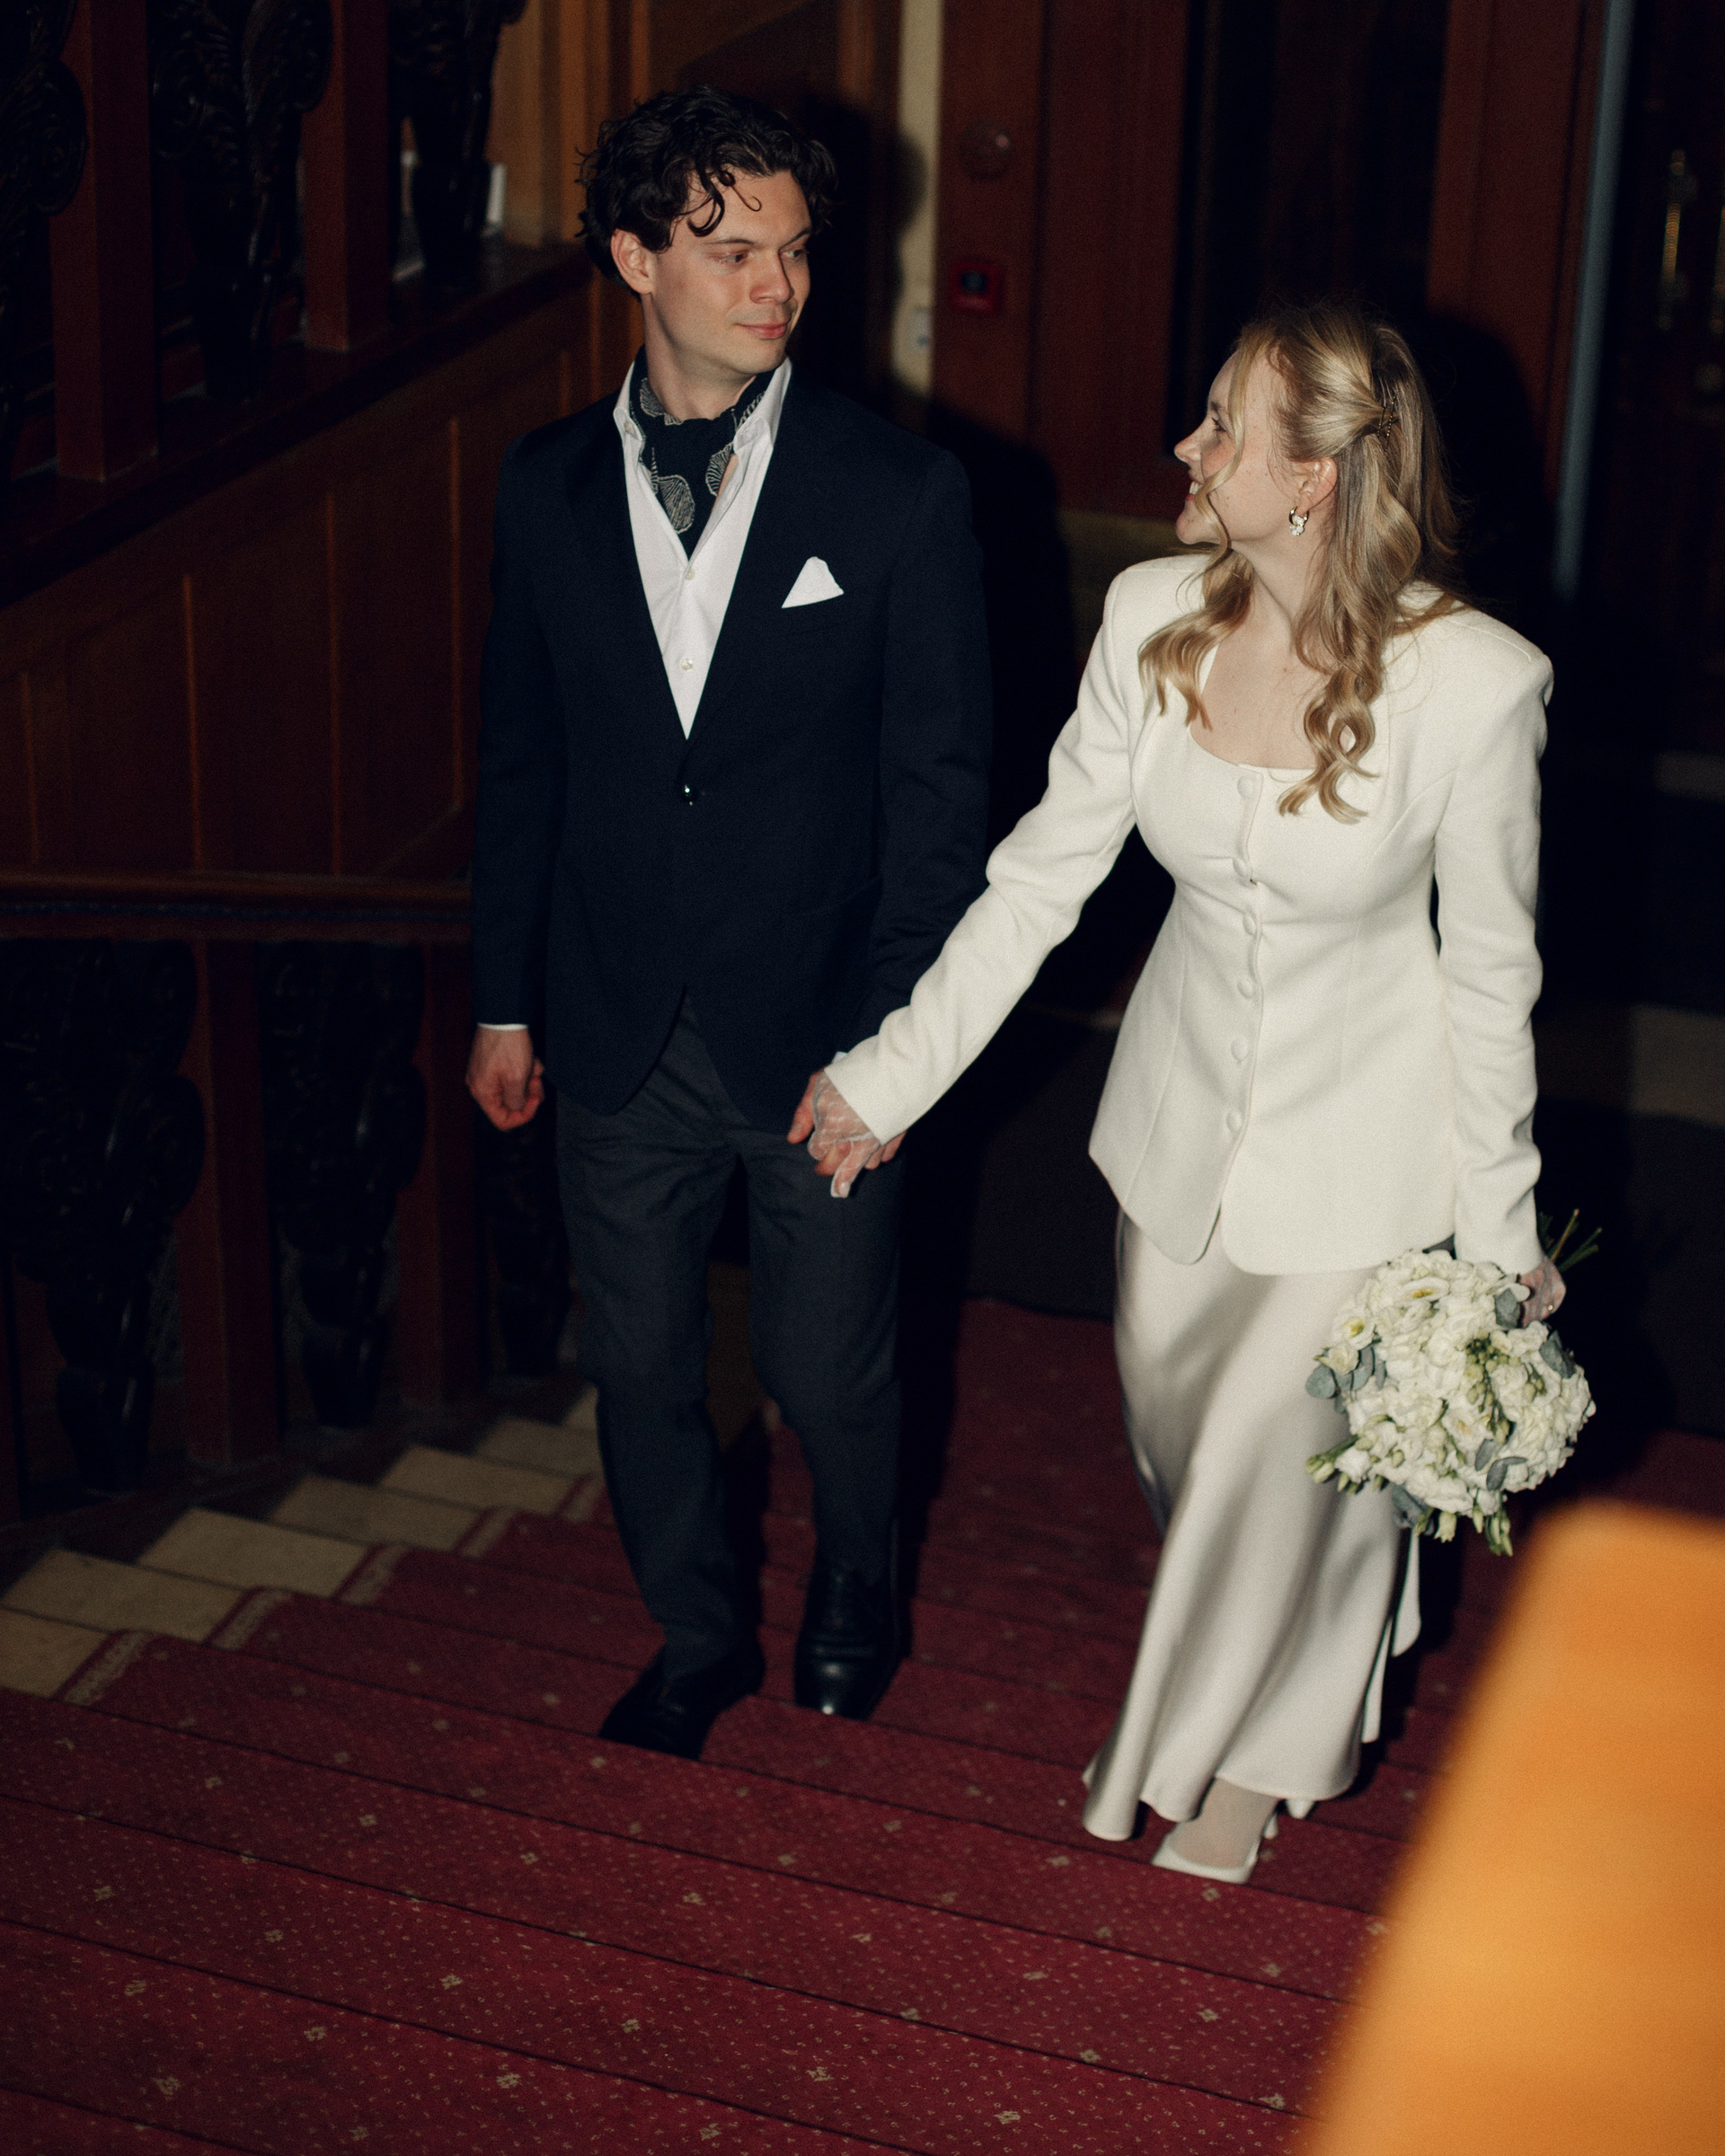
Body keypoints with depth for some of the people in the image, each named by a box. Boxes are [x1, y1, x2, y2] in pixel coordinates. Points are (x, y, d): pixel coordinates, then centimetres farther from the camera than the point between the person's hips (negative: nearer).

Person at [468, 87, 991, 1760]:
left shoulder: (899, 493, -10)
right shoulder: (548, 489, -1)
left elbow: (939, 787, -8)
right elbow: (521, 760, 7)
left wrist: (886, 1040, -12)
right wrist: (504, 999, 9)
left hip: (818, 1036, -2)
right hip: (621, 1037, 3)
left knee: (829, 1375, 12)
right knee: (640, 1367, 15)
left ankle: (853, 1599, 44)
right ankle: (698, 1639, 41)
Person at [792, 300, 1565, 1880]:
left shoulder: (1476, 681, -25)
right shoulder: (1156, 620, -14)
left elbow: (1489, 965, -13)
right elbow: (1043, 875, -4)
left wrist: (1499, 1229, -6)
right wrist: (894, 1070, -3)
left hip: (1362, 1134, -4)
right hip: (1186, 1097, 4)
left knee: (1278, 1449, 7)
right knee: (1176, 1426, 19)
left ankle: (1258, 1748, 39)